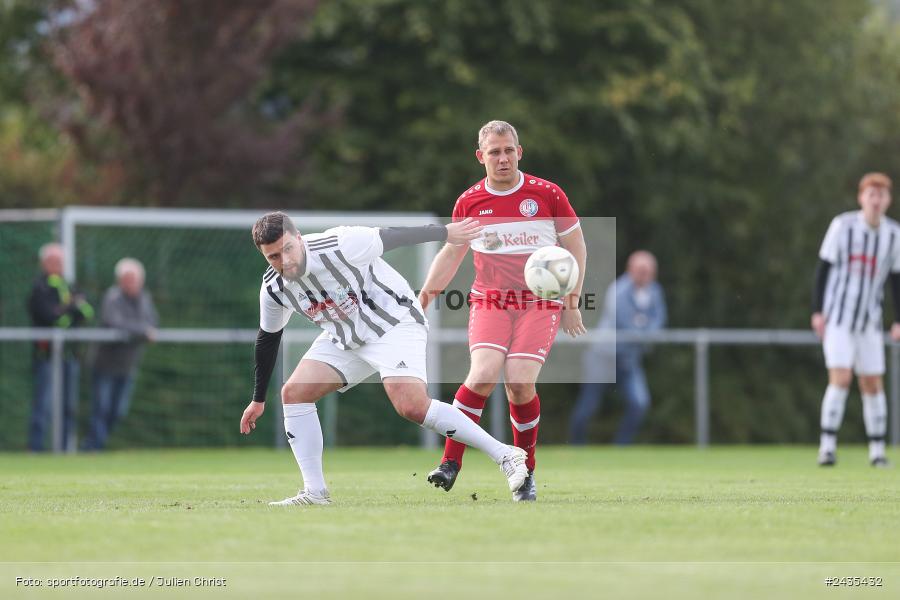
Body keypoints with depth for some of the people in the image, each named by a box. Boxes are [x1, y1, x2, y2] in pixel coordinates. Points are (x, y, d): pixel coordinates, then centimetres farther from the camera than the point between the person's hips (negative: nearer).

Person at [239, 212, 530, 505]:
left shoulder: (338, 246, -28)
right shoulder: (273, 289, -9)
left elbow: (392, 236, -14)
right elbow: (268, 337, 8)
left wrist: (446, 232, -2)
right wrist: (258, 399, 16)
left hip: (393, 324, -6)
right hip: (344, 337, 7)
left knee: (412, 406, -24)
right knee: (293, 393, -8)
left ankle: (505, 455, -18)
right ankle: (314, 493, -1)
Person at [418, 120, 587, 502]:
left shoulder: (547, 194, 0)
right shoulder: (469, 202, 4)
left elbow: (575, 248, 9)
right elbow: (452, 252, 17)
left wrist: (571, 304, 6)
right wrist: (426, 294, 1)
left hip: (540, 303, -1)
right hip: (489, 301, 1)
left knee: (520, 382, -18)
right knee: (483, 375, -23)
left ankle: (526, 472, 1)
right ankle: (450, 463, -16)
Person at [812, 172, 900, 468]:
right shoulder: (843, 225, -12)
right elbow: (823, 268, -7)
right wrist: (817, 311, -12)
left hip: (868, 321, 4)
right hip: (836, 318, -4)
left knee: (873, 385, 3)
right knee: (841, 379, -17)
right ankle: (827, 446, -11)